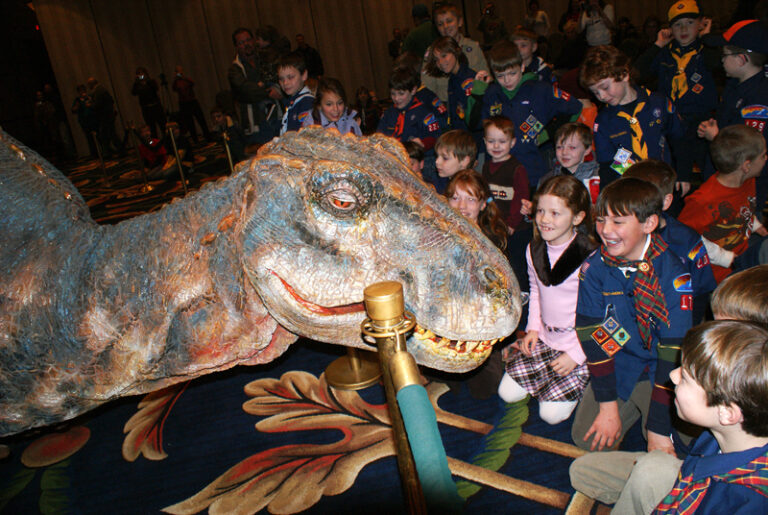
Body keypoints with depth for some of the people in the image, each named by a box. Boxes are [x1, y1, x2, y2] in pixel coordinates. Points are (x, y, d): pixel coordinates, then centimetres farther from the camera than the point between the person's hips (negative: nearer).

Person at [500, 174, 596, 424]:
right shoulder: (534, 250, -2)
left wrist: (576, 355, -15)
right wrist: (533, 328, 7)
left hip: (581, 345, -6)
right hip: (544, 338, 6)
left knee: (552, 413, -7)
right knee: (508, 393, 1)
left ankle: (579, 378, 18)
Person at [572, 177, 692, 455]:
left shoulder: (674, 276, -24)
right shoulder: (594, 267, -13)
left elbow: (673, 353, -24)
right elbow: (593, 336, -11)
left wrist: (659, 430, -23)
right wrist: (608, 406, -13)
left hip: (657, 370, -3)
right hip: (619, 362, 3)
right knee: (586, 438, -6)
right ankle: (632, 406, 21)